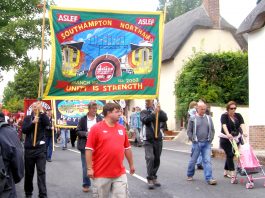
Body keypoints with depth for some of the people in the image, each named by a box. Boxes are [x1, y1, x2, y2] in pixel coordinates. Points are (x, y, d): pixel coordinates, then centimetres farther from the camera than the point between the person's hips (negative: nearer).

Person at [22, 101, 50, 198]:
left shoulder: (42, 117, 5)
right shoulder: (27, 118, 8)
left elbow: (47, 123, -17)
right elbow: (24, 130, -5)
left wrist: (41, 111, -20)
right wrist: (33, 123, -18)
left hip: (41, 148, -2)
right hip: (29, 148, 2)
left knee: (41, 172, -6)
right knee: (28, 172, 11)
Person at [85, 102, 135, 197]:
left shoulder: (121, 128, 8)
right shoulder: (96, 128, -8)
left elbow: (127, 148, 16)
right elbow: (89, 149, -9)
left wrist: (131, 164, 19)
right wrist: (89, 168, -12)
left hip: (120, 174, 4)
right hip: (101, 174, -4)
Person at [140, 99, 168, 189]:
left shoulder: (159, 112, 7)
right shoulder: (143, 112, 4)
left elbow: (165, 118, -10)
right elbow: (145, 120, -16)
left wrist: (160, 111, -24)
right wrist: (154, 113, -26)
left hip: (158, 139, 2)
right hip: (148, 140, -2)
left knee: (157, 159, 8)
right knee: (150, 158, -14)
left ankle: (154, 177, 21)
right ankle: (150, 179, -10)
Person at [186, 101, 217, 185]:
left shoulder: (208, 118, 7)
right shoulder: (192, 119, -2)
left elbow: (212, 130, 14)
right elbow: (189, 131, 1)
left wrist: (210, 139, 6)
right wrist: (193, 139, -3)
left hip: (206, 143, 2)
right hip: (196, 143, -2)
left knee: (207, 161, -4)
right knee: (193, 160, 10)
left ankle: (209, 178, -5)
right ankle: (190, 175, 30)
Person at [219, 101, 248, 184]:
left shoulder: (238, 116, 5)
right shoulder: (224, 116, -8)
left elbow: (242, 124, -11)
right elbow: (224, 125, -24)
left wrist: (244, 132, -31)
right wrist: (228, 134, -41)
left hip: (236, 138, 5)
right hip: (226, 139, -5)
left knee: (230, 155, 13)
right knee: (230, 155, -12)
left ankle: (226, 172, 29)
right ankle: (233, 175, -15)